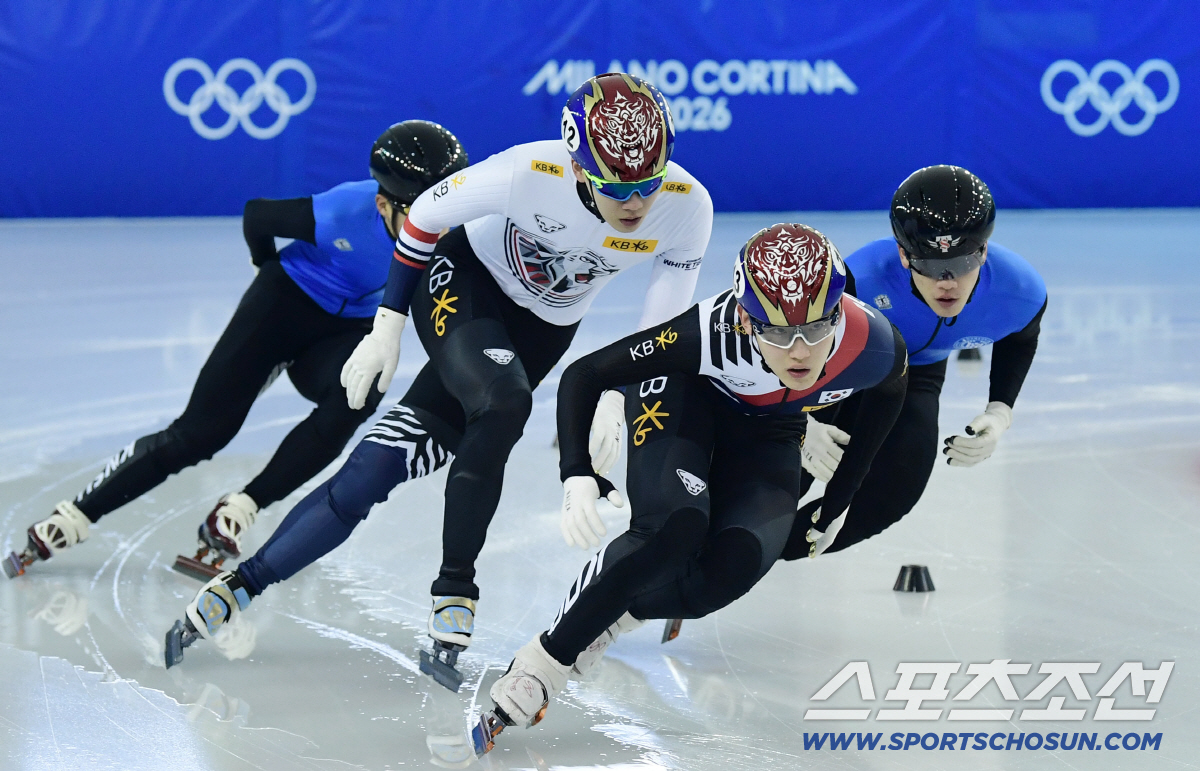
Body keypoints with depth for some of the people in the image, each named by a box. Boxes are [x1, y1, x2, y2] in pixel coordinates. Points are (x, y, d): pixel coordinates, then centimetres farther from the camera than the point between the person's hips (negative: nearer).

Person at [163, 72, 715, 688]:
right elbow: (427, 214, -14)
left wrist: (616, 393, -23)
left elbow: (665, 326, -10)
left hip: (544, 325, 3)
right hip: (464, 280, -3)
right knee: (503, 405, -34)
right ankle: (453, 597, -19)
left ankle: (245, 584, 1)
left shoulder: (688, 207, -25)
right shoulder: (530, 173, -33)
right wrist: (388, 324, -12)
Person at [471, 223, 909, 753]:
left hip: (767, 432, 3)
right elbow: (583, 374, -27)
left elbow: (888, 393, -2)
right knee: (674, 530, -32)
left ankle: (608, 616, 5)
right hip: (683, 395, -3)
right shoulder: (712, 333, -39)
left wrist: (839, 497, 4)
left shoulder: (875, 346, -30)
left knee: (725, 574, -21)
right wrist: (577, 476, -40)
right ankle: (546, 661, -19)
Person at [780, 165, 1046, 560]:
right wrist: (802, 428, -50)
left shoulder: (1021, 291, -33)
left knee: (895, 488, -12)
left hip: (916, 372, 3)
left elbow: (1020, 339, -5)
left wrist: (999, 414, -16)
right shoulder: (858, 284, -47)